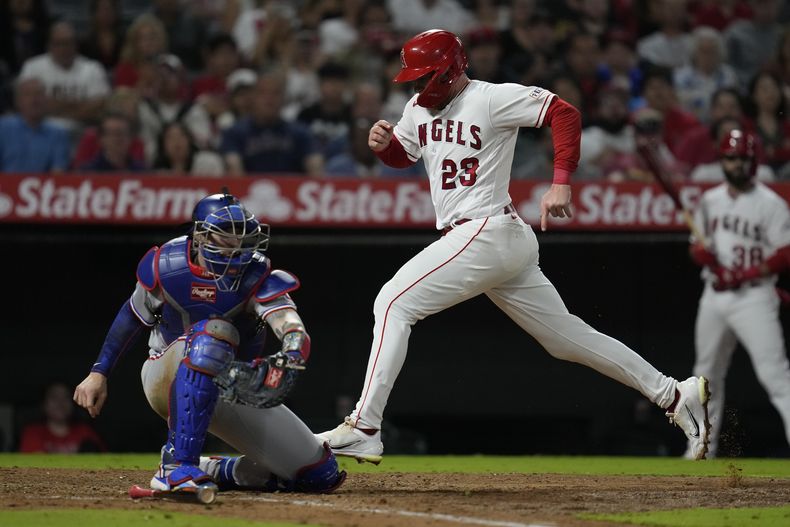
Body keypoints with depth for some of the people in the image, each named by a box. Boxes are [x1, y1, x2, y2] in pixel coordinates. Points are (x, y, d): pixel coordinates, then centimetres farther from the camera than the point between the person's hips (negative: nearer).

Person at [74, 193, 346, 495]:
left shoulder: (258, 277, -22)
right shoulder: (165, 265, -16)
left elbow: (291, 325, -42)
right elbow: (134, 315, 4)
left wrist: (291, 358, -65)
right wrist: (99, 373, 6)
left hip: (235, 393, 3)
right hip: (166, 379, -3)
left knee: (321, 475, -5)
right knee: (213, 331, -39)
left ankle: (213, 471, 18)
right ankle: (177, 465, -39)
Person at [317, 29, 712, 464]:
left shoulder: (492, 98, -10)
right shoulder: (419, 109, 14)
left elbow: (565, 114, -14)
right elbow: (401, 154, 28)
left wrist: (561, 183, -24)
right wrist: (382, 144, 3)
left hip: (487, 230, -10)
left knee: (393, 304, -14)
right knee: (566, 336, 13)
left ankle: (363, 429, -17)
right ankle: (674, 395, 17)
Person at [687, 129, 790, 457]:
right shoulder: (710, 201, 12)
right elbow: (697, 247, 15)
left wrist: (742, 275, -20)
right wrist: (702, 253, -10)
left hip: (753, 297, -6)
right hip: (714, 295, 6)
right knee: (707, 375, 14)